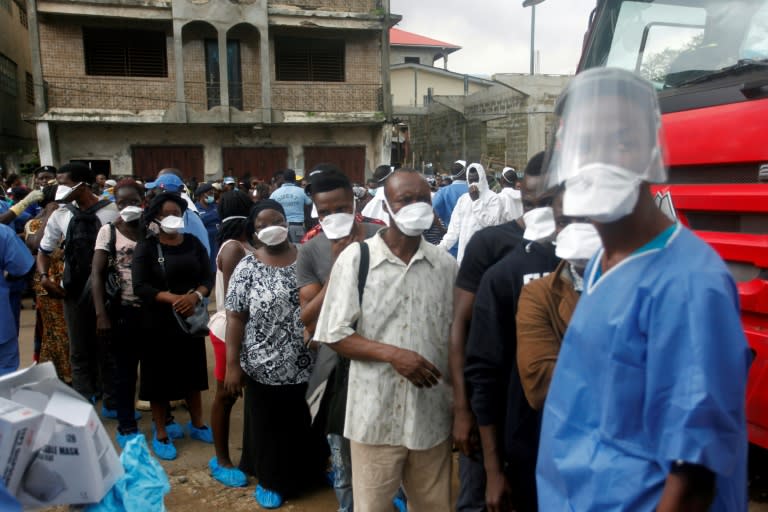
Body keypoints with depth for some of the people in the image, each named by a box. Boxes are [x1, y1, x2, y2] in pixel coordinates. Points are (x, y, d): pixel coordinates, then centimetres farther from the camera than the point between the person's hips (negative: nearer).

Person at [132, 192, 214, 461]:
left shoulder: (193, 243, 3)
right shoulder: (146, 247, -6)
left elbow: (208, 277, 1)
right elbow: (140, 286, -14)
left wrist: (196, 296, -19)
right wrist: (173, 298, -24)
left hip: (191, 318, 3)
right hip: (158, 322, -3)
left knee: (193, 372, 15)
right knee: (160, 377, 5)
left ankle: (196, 423, 33)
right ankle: (161, 433, 21)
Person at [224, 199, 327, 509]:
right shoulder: (247, 268, -7)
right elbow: (235, 318, -6)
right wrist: (233, 364, -9)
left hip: (308, 364, 2)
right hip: (266, 367, -2)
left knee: (308, 424, 18)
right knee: (269, 427, 14)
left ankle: (310, 472, 42)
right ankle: (269, 479, 36)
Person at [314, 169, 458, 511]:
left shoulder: (445, 264, 3)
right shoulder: (355, 258, -6)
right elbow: (334, 334, -6)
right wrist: (393, 354, -17)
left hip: (433, 416, 3)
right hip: (374, 415, -2)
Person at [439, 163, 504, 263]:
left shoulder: (493, 198, -2)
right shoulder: (463, 198, 15)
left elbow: (490, 223, -15)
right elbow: (455, 224, 13)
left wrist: (476, 200, -12)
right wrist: (443, 245, 3)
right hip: (464, 251, 5)